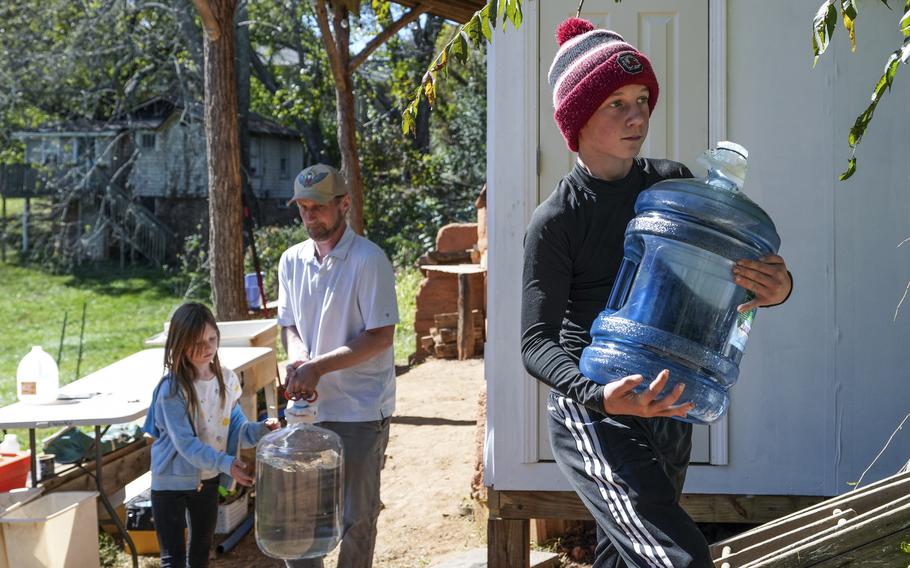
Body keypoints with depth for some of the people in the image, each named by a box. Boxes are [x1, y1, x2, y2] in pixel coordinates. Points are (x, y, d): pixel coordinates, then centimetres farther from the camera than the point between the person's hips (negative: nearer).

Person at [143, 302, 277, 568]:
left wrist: (261, 429, -20)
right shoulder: (171, 390, -23)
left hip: (208, 478, 6)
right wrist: (226, 464, -38)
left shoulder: (227, 379, -5)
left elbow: (236, 426, 1)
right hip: (172, 481, -6)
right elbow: (185, 443, -27)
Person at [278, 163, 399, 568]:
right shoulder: (292, 260, 7)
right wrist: (297, 358, -9)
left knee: (356, 518, 5)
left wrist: (318, 366, -20)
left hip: (360, 411, -6)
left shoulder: (369, 260, -12)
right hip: (308, 405, 6)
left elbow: (381, 336, -15)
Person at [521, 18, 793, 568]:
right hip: (592, 415, -6)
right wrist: (600, 396, -32)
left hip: (668, 408, 6)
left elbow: (737, 269, 6)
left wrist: (778, 287, -19)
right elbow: (537, 341, -13)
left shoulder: (674, 183, 3)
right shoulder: (556, 220, -13)